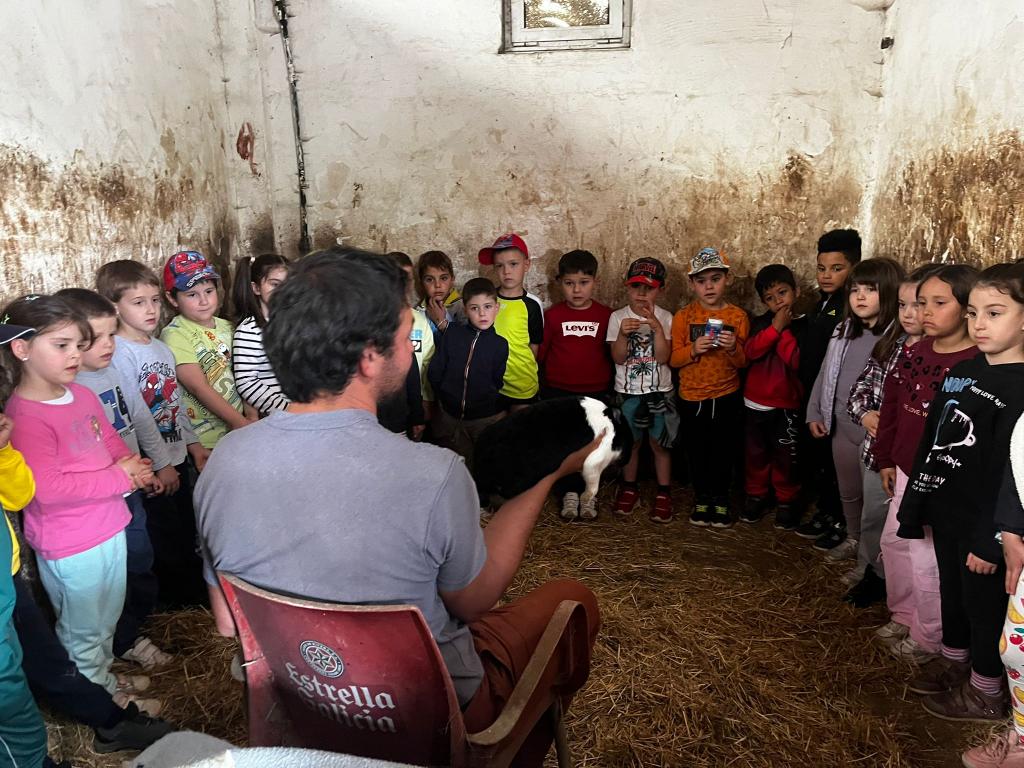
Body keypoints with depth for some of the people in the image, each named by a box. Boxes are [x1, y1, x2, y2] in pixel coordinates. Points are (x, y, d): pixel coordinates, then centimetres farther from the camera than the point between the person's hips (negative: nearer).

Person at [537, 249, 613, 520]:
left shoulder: (605, 315, -2)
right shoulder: (552, 315, -3)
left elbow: (612, 354, 5)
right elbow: (540, 352, 2)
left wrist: (611, 388, 5)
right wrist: (541, 385, 2)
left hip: (595, 392, 0)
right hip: (558, 392, 0)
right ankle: (568, 492, 21)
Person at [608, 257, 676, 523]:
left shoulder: (665, 318, -5)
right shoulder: (618, 317, -4)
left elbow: (663, 357, -14)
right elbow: (618, 358, -8)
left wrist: (657, 327, -24)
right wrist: (623, 334, -25)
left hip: (659, 392, 0)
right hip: (627, 392, 1)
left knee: (660, 443, 7)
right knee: (631, 442, 13)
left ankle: (663, 493, 20)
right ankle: (629, 488, 29)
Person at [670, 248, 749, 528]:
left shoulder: (738, 316, -2)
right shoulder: (683, 316, -3)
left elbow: (743, 362, 0)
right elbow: (674, 359, -3)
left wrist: (733, 349, -21)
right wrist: (693, 350, -21)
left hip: (727, 397, 0)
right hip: (691, 397, 0)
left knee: (723, 450, 10)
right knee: (697, 451, 11)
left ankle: (720, 498, 27)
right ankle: (702, 498, 28)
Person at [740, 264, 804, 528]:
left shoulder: (804, 325, -6)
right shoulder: (761, 323, 6)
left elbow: (796, 361, -18)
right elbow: (750, 352, -11)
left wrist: (784, 329, -17)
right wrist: (775, 327, -18)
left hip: (787, 403, -3)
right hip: (756, 401, 3)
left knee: (786, 455, 6)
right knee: (756, 452, 14)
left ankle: (787, 501, 23)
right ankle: (756, 495, 29)